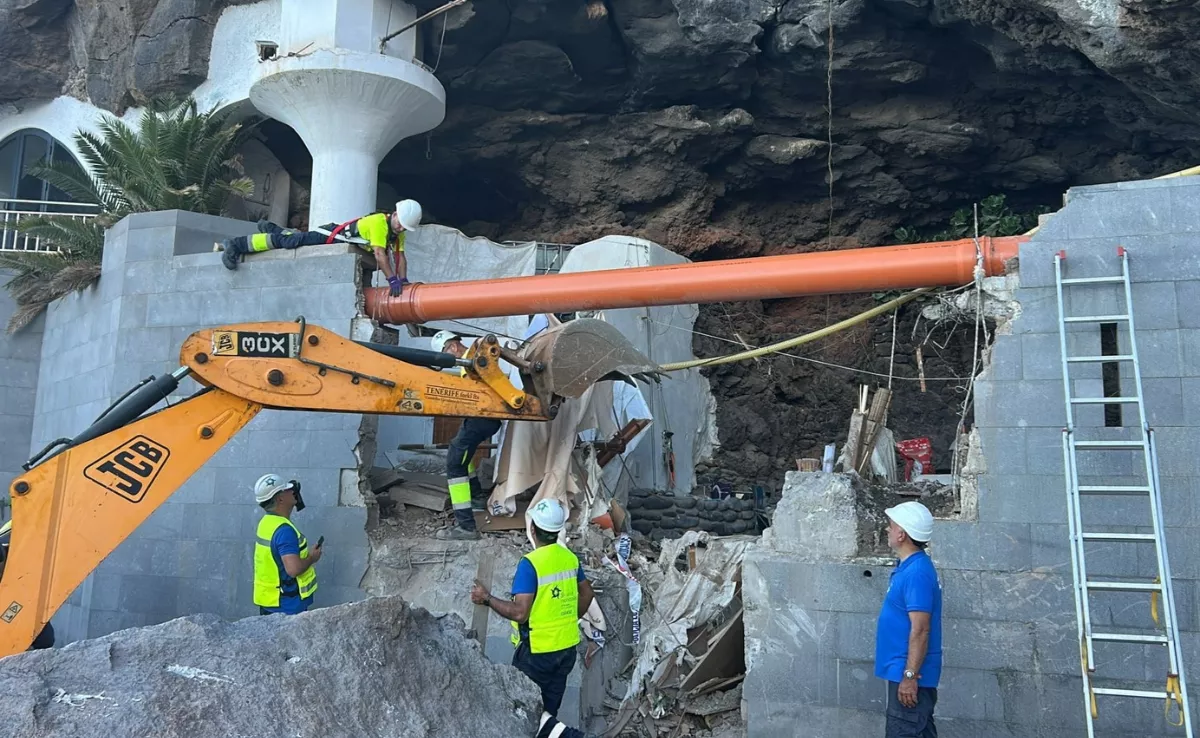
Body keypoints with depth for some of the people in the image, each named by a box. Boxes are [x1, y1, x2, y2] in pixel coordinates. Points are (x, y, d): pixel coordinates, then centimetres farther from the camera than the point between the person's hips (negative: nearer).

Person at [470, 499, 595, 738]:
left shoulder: (530, 563, -22)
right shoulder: (569, 557, 0)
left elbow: (519, 613, -26)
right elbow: (586, 594, 13)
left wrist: (487, 599, -16)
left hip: (537, 651, -7)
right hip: (567, 646, 7)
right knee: (548, 708, 18)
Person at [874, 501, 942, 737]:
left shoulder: (916, 573, -21)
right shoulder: (910, 567, 11)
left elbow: (920, 629, -24)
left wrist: (910, 675, -23)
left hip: (909, 673, -10)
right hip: (904, 669, 10)